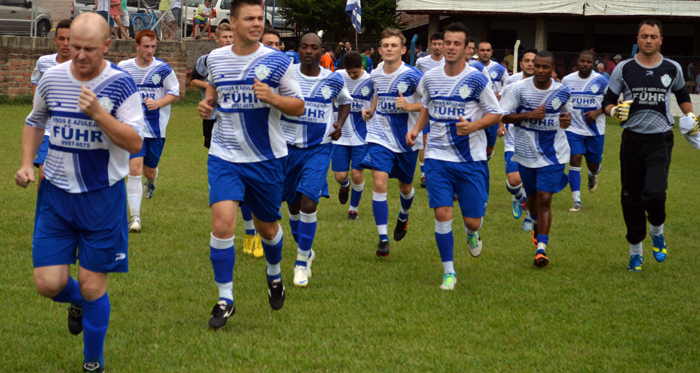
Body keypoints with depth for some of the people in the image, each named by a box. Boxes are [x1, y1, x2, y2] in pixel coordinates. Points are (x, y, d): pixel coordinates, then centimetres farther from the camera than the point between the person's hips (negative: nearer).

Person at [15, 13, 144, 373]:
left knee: (92, 286, 0)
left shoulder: (120, 84, -11)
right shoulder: (51, 78, 0)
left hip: (102, 197, -3)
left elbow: (135, 142, -15)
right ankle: (78, 302, 35)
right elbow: (35, 121, 18)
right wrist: (27, 163, 5)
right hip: (56, 194, 3)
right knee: (48, 283, -2)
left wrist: (99, 113, -27)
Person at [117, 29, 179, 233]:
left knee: (149, 170, 12)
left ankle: (151, 181, 54)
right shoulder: (123, 68, -2)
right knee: (134, 168, -15)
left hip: (156, 127, 1)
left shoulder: (163, 69, -4)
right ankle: (135, 217, -12)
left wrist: (158, 103, -15)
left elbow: (175, 93, 2)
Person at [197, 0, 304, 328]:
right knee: (222, 224, -15)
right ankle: (225, 300, -4)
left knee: (267, 227, 14)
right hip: (224, 156, 1)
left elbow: (298, 106, -2)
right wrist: (207, 103, 3)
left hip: (266, 158, -1)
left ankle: (274, 275, 46)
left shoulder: (276, 61, -7)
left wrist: (272, 97, -21)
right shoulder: (215, 59, 2)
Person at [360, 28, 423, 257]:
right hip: (380, 137, 2)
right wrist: (370, 111, 5)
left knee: (405, 187, 16)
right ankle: (383, 239, -11)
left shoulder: (411, 76, -15)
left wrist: (409, 106, -25)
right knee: (379, 184, -14)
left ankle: (403, 217, 50)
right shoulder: (375, 75, 1)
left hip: (407, 139, -2)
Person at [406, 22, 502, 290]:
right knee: (442, 213, -10)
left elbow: (496, 114, -2)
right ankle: (449, 272, 4)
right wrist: (416, 129, 5)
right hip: (438, 157, 2)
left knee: (472, 219, 0)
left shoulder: (476, 80, -8)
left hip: (471, 159, -2)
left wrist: (473, 126, -19)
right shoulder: (429, 78, 3)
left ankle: (472, 233, 41)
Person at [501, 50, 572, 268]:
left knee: (545, 199, -11)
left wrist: (566, 119, -5)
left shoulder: (562, 92, -1)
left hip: (552, 154, -1)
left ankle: (541, 248, -12)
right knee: (532, 197, 18)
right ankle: (537, 223, 52)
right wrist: (529, 115, -21)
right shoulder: (519, 89, -9)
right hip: (526, 152, 1)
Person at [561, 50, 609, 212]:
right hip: (574, 128, 1)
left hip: (596, 130, -1)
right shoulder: (567, 80, 2)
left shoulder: (601, 81, -6)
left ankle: (592, 175, 50)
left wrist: (598, 112, -16)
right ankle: (576, 201, -9)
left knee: (593, 164, 9)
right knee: (575, 160, -12)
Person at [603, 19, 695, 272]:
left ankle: (657, 232, 11)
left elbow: (682, 95, 25)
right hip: (632, 139, 1)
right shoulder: (623, 69, 1)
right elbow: (607, 102, 5)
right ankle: (635, 251, 21)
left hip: (660, 139, -1)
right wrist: (615, 111, -16)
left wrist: (689, 115, 9)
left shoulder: (673, 69, 5)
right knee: (631, 199, 5)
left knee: (654, 192, -20)